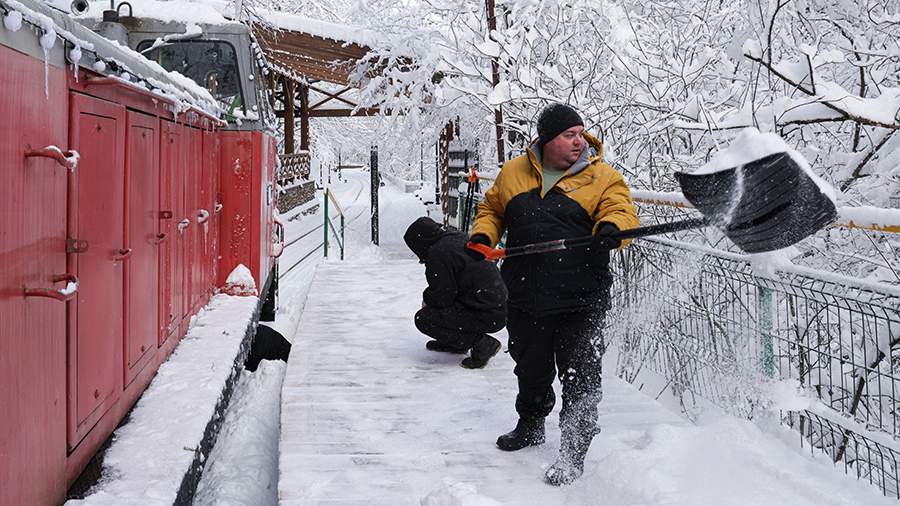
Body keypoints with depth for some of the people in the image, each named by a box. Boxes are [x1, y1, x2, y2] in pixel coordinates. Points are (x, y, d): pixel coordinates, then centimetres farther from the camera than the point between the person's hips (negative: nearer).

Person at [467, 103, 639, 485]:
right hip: (525, 297, 4)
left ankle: (573, 456, 6)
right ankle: (530, 426, 44)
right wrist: (483, 237, 1)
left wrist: (611, 228, -37)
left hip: (579, 300, -4)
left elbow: (621, 210, -14)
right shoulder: (513, 173, 9)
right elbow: (491, 209, 20)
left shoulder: (603, 177, -1)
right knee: (530, 368, 21)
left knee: (580, 378, -5)